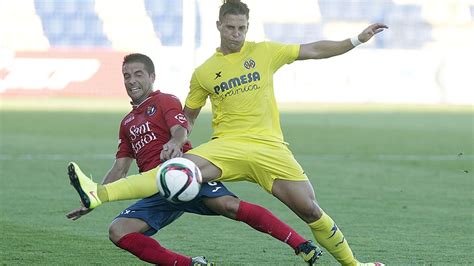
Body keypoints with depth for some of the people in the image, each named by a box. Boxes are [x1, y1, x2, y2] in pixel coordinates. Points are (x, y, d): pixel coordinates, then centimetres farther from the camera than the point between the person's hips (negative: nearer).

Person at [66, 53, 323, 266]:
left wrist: (174, 143, -35)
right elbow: (119, 169, 31)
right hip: (157, 193, 6)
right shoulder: (127, 123, 28)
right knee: (118, 231, -18)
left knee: (228, 205, -31)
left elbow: (180, 131, -11)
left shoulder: (165, 101, 10)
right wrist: (92, 201, 23)